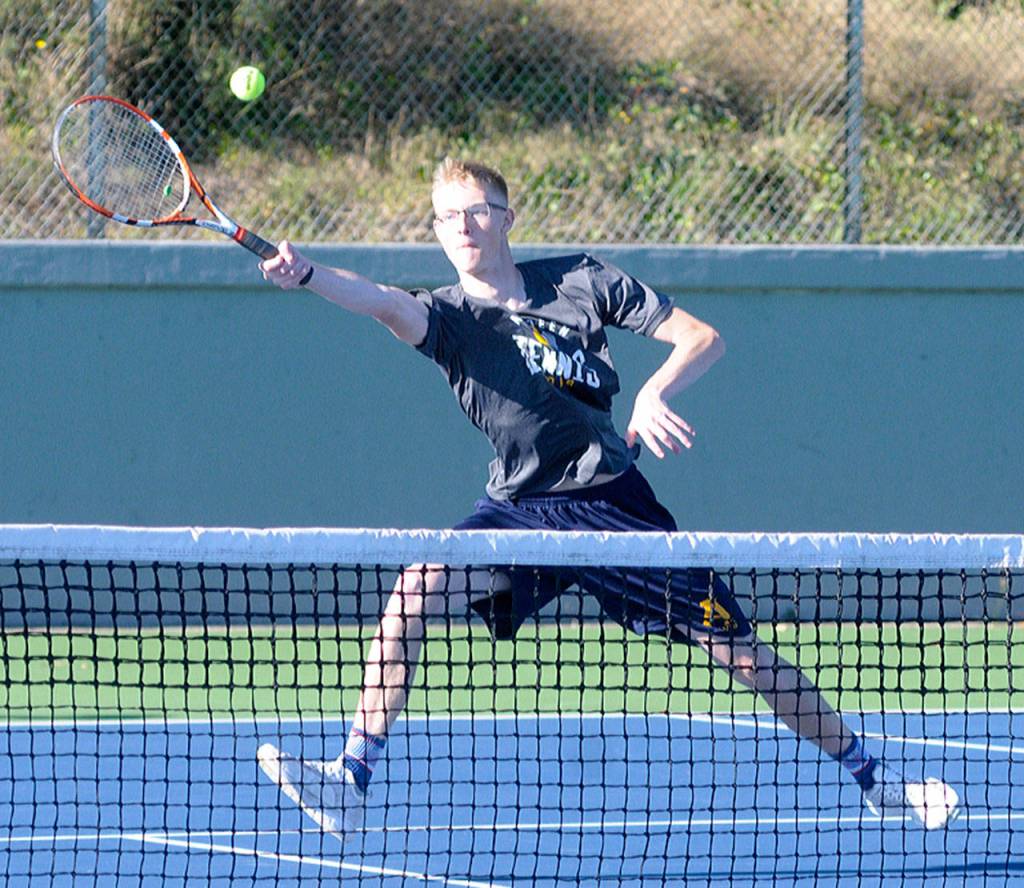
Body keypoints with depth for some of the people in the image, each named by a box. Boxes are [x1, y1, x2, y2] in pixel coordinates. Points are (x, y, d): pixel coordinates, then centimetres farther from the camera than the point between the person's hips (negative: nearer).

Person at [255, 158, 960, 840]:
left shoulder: (583, 281, 1)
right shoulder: (448, 315, -1)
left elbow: (703, 338, 1)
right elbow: (386, 302, -24)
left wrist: (654, 394, -19)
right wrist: (308, 275, -45)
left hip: (615, 501, -1)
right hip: (521, 510, 1)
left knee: (738, 648, -2)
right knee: (413, 593, -25)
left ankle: (869, 774, 17)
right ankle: (352, 782, -23)